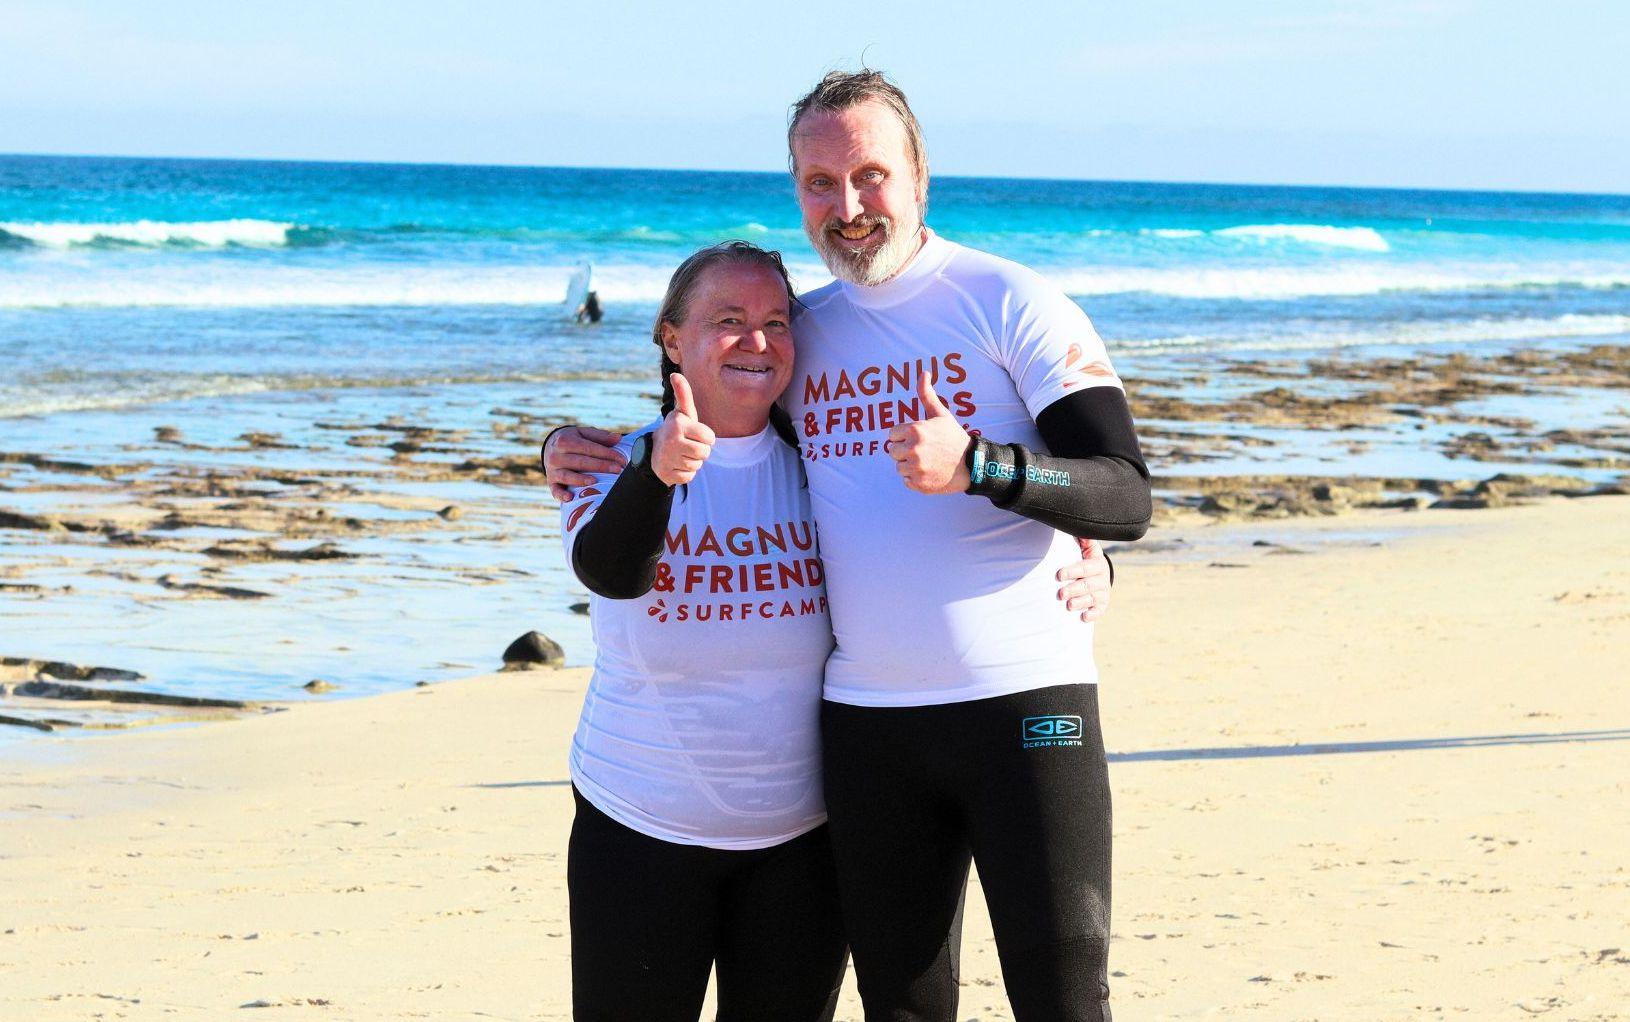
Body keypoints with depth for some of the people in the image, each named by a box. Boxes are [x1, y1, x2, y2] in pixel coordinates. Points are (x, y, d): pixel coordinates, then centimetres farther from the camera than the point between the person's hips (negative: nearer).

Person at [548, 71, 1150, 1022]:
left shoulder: (1011, 302, -3)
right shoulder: (800, 333, 12)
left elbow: (1127, 498, -11)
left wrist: (974, 465, -27)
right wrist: (577, 448, 11)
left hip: (1024, 703, -5)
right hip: (866, 721, 5)